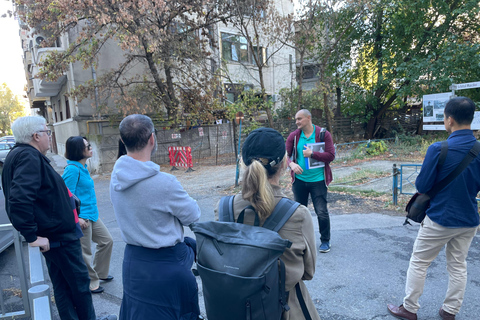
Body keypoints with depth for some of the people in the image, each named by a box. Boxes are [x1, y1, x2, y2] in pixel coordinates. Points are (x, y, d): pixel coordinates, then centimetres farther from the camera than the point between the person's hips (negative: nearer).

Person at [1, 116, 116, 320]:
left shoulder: (21, 155, 12)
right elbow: (20, 199, -33)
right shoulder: (29, 157, -20)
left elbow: (19, 197, 19)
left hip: (54, 235, 10)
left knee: (63, 286, 18)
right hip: (58, 236, -10)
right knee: (80, 282, 7)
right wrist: (32, 236, -26)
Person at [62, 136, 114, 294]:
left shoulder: (83, 167, 9)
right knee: (85, 253, 6)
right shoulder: (73, 169, -19)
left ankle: (99, 273, 37)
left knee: (107, 241, 19)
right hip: (81, 218, -10)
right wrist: (76, 217, -23)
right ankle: (90, 283, 23)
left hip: (92, 214, 10)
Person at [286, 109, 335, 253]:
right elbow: (285, 155, 0)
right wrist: (291, 164, -21)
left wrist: (312, 154, -20)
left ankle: (325, 241, 23)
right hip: (299, 180, 3)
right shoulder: (294, 136, 2)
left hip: (318, 180, -3)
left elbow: (331, 155, -11)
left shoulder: (323, 134, -5)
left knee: (322, 212, 0)